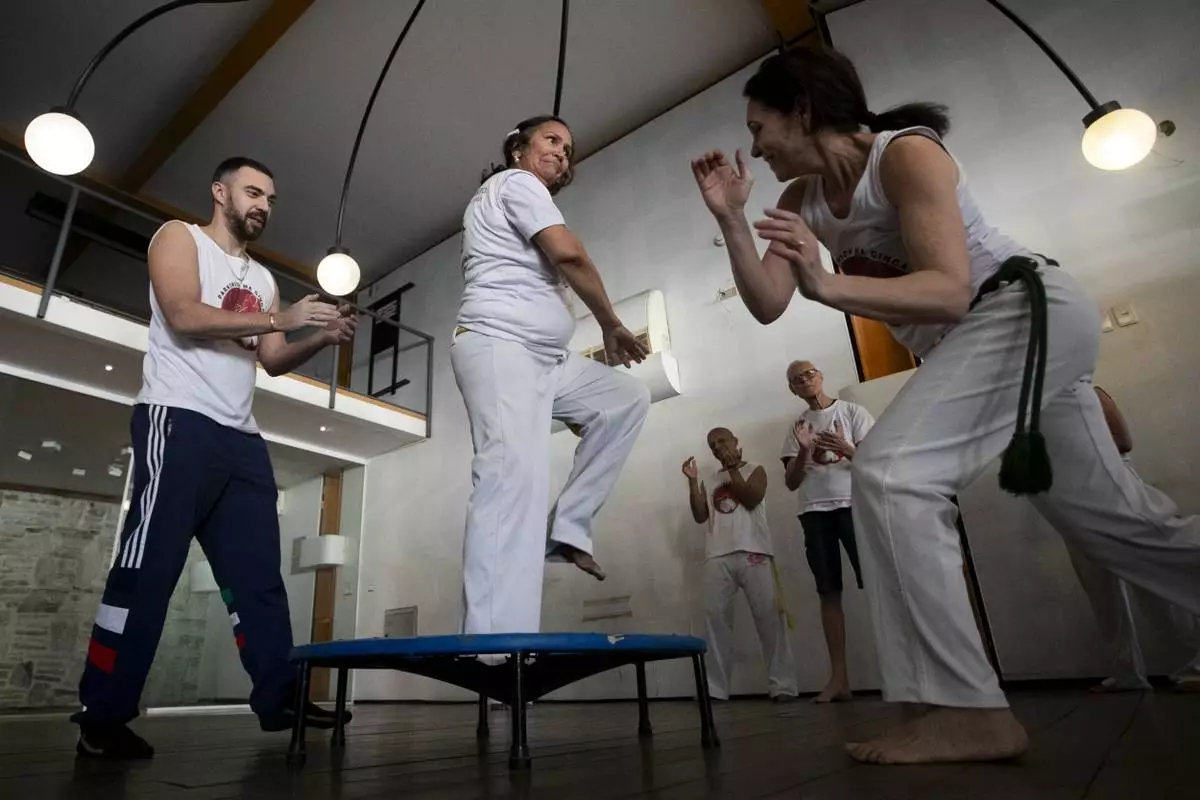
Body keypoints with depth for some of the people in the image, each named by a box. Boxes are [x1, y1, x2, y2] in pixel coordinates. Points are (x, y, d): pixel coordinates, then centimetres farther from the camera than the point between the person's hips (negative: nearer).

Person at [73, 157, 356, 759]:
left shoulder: (262, 279, 24)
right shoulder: (179, 238, 7)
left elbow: (273, 361, 15)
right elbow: (184, 316, -12)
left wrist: (323, 339, -2)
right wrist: (280, 319, -16)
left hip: (241, 437, 7)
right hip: (177, 421, -7)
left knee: (257, 572, 4)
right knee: (148, 567, -7)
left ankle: (278, 698, 9)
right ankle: (103, 717, 2)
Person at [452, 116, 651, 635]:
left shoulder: (513, 200, 33)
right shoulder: (516, 182, 4)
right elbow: (568, 254, -11)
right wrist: (611, 325, 2)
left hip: (544, 360, 10)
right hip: (499, 349, -10)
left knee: (628, 397, 10)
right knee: (515, 482, -24)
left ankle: (567, 527, 2)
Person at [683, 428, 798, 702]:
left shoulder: (754, 470, 13)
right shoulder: (710, 481, 22)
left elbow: (751, 500, -5)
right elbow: (700, 516, 11)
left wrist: (733, 468, -3)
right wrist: (692, 481, 2)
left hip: (753, 553, -3)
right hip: (717, 556, 3)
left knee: (769, 616, -6)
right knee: (715, 618, -3)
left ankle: (782, 684, -1)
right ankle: (714, 687, 0)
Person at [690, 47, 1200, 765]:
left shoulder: (905, 152, -16)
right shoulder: (803, 198, 5)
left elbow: (950, 291, -27)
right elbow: (766, 305, -5)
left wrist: (827, 286, -40)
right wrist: (731, 218, -13)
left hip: (1030, 314, -9)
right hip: (963, 343, 9)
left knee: (890, 472, -26)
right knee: (1110, 518, 15)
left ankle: (969, 710, -19)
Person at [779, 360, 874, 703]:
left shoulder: (852, 412, 7)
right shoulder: (796, 427, 14)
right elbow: (791, 482, 8)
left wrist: (845, 449, -20)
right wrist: (803, 452, -10)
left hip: (853, 504, -3)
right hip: (814, 512, 3)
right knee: (829, 593, 2)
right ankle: (839, 678, 4)